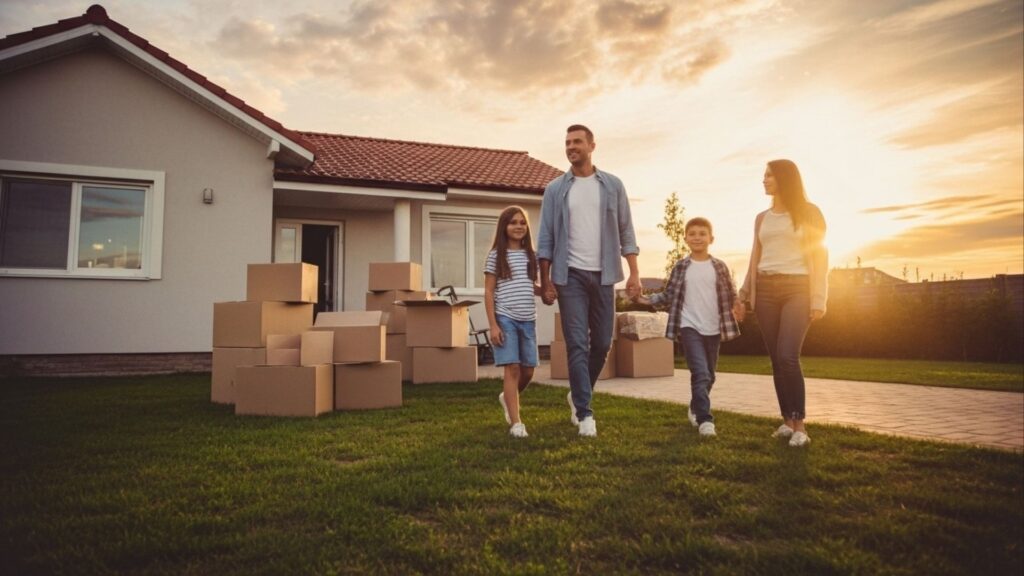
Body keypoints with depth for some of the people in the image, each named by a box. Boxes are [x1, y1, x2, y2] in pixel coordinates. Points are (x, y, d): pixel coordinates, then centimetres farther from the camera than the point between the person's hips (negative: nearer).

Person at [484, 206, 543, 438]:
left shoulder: (531, 255, 11)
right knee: (512, 368, -8)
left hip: (528, 320, 5)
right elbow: (489, 292, -4)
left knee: (528, 370, 8)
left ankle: (507, 397, 37)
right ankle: (516, 422, -2)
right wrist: (493, 325, -10)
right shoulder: (496, 255, -2)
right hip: (506, 319, -5)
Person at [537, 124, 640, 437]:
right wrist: (545, 281, -3)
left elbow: (626, 232, 6)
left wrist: (634, 273, -2)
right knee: (577, 345, -5)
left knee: (602, 342, 8)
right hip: (570, 275, -2)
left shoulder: (612, 185, 7)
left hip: (603, 274, 2)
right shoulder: (555, 189, 5)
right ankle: (584, 413, 0)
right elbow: (546, 238, 3)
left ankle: (578, 395, 30)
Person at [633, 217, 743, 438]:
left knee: (709, 375, 15)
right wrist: (646, 299, -7)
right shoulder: (680, 268, 2)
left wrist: (737, 306, -13)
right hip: (689, 327, -3)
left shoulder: (720, 267, 4)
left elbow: (730, 294, 8)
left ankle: (696, 409, 37)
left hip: (714, 329, 3)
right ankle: (705, 419, -16)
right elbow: (669, 296, 6)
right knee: (700, 373, -16)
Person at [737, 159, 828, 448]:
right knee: (776, 359, 2)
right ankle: (787, 420, 10)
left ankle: (800, 424, -9)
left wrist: (818, 299, -10)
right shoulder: (762, 218, 16)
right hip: (766, 289, 4)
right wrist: (744, 293, 7)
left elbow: (819, 256, -2)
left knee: (788, 357, -17)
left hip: (797, 288, -4)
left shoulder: (808, 213, 3)